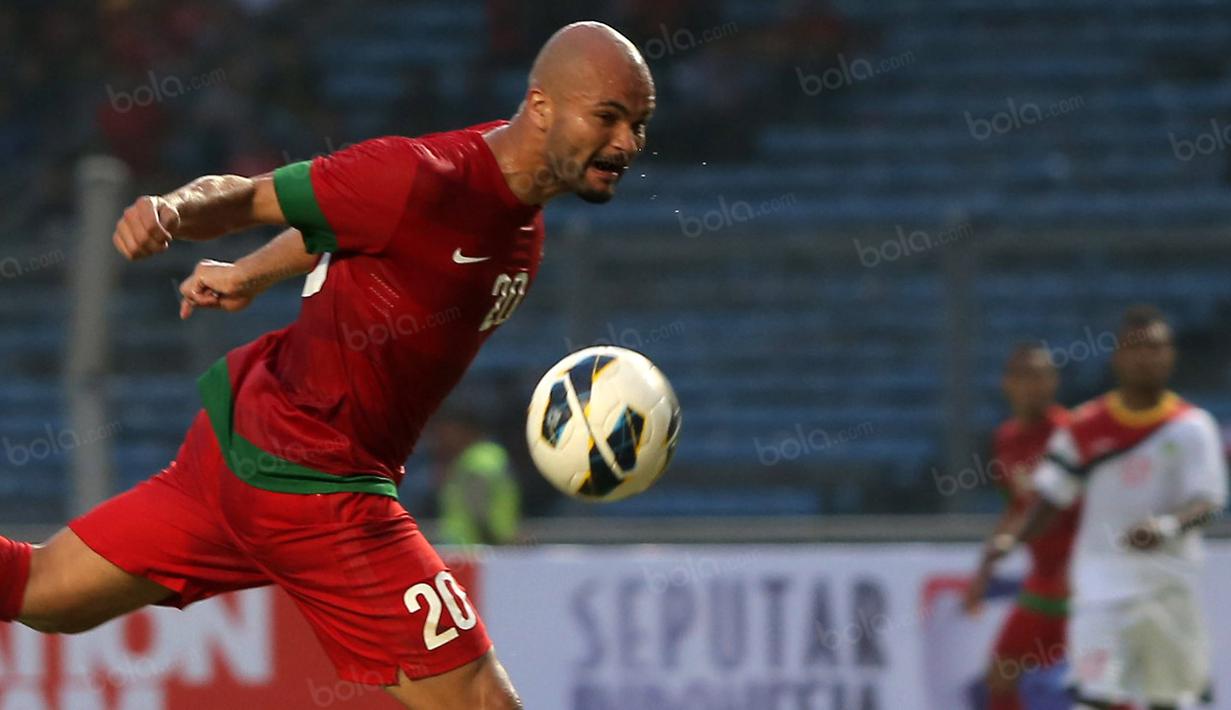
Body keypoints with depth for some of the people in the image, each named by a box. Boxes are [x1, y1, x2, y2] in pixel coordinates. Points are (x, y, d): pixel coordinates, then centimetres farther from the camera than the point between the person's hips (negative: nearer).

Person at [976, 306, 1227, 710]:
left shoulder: (1193, 427, -1)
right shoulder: (1086, 428, 2)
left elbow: (1206, 502, -10)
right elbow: (1053, 496, 6)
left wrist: (1168, 525, -31)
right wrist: (1014, 538, -11)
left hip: (1171, 583, 1)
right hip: (1102, 578, -1)